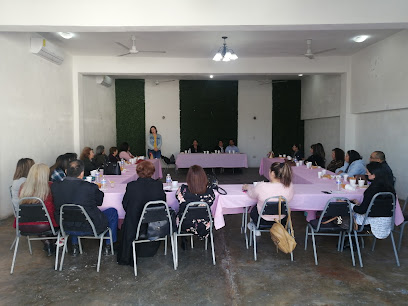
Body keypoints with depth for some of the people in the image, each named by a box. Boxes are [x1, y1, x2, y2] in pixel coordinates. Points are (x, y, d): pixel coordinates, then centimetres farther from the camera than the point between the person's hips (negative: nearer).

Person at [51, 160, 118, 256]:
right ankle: (108, 245, 30)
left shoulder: (55, 186, -12)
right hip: (91, 227, -4)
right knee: (113, 211, 20)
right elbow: (100, 201, -5)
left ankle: (74, 246, 41)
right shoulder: (90, 187, -25)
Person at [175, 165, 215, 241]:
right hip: (204, 227, 1)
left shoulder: (183, 189, -26)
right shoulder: (209, 191, -22)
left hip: (185, 225, 0)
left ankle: (183, 240, 43)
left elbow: (177, 195, -2)